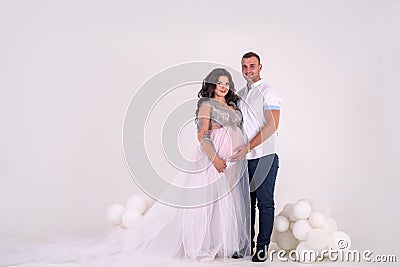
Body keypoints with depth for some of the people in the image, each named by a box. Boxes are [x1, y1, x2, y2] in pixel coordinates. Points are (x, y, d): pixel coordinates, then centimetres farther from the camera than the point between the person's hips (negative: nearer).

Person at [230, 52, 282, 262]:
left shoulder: (267, 92, -6)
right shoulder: (239, 95, 15)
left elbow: (272, 126, -15)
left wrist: (248, 147, -21)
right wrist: (238, 149, 10)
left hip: (263, 157, -6)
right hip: (244, 157, 6)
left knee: (265, 203, -1)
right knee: (247, 203, 11)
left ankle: (263, 246, 7)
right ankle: (246, 244, 20)